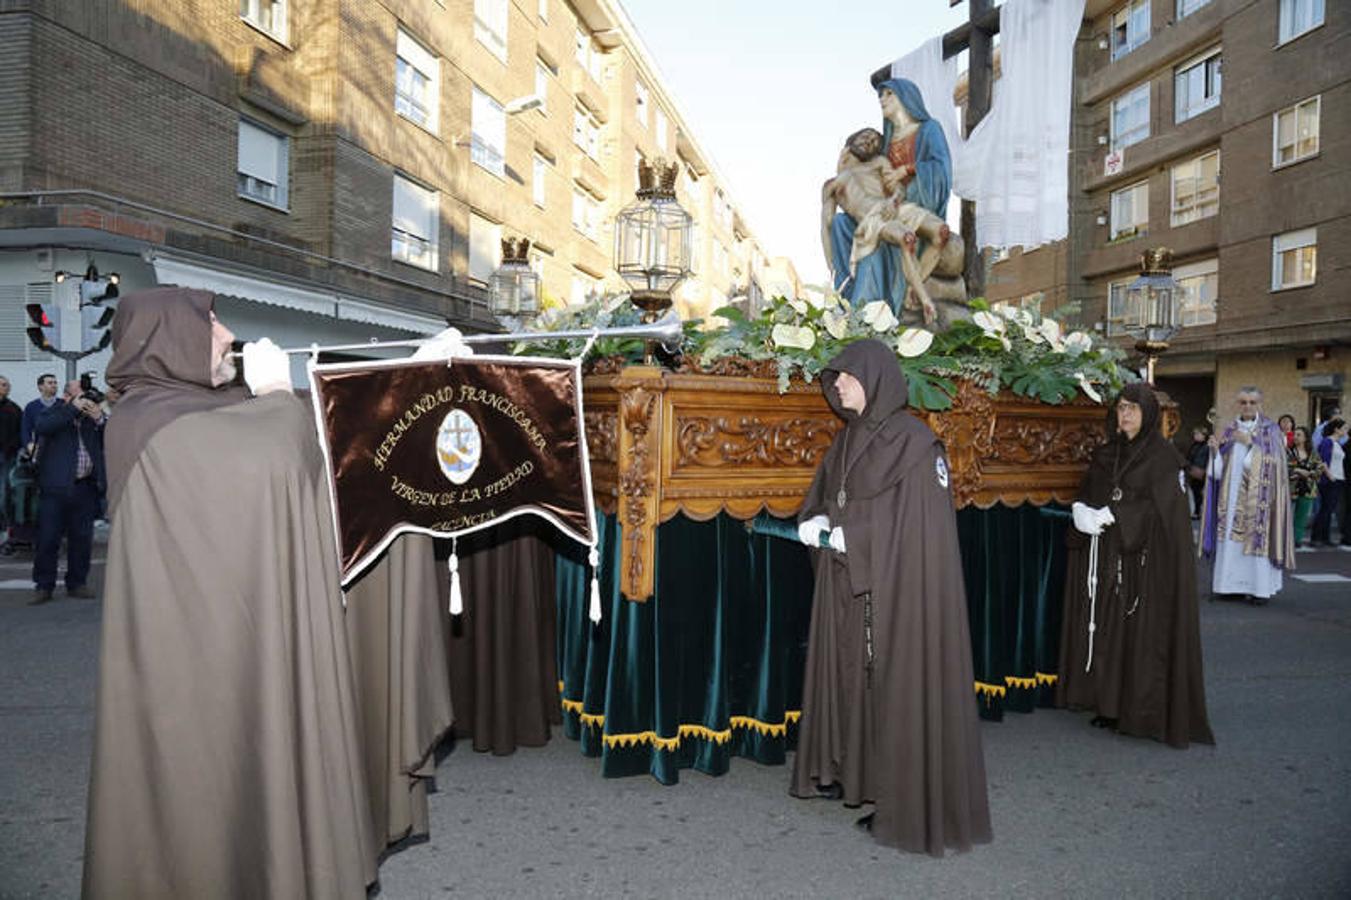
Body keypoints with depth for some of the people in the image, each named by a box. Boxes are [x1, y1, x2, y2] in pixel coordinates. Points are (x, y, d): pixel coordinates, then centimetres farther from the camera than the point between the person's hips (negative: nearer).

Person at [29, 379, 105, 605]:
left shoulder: (93, 415, 11)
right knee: (48, 538, 0)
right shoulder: (54, 412, 3)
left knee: (82, 538, 7)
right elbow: (41, 428, -19)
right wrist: (73, 408, -17)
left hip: (86, 487, 3)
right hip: (56, 485, -3)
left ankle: (77, 583, 17)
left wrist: (99, 420, -10)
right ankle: (43, 586, 9)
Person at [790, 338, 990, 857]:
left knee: (897, 684, -1)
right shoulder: (848, 439, 10)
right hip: (845, 586, 8)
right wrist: (815, 522, -6)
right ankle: (845, 770, 31)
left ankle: (908, 805, 11)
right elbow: (821, 497, 16)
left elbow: (919, 522, -17)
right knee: (845, 672, 15)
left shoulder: (913, 440, -13)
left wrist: (849, 536, -18)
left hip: (898, 584, -8)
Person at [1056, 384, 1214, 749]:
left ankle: (1146, 712, 7)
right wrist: (1082, 512, -11)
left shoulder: (1163, 455, -5)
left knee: (1143, 630, -3)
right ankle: (1109, 704, 14)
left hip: (1145, 558, -5)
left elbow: (1159, 507, -13)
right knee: (1106, 629, 6)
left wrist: (1111, 516, -19)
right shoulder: (1106, 454, 12)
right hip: (1105, 558, 5)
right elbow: (1085, 496, 10)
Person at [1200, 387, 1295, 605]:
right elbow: (1221, 467, 9)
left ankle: (1261, 587, -3)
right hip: (1232, 495, 4)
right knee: (1229, 538, 1)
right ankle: (1231, 583, 7)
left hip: (1257, 496, -4)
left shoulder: (1270, 430, 3)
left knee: (1256, 537, -8)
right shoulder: (1230, 430, 12)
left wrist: (1250, 443, -18)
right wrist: (1215, 449, -9)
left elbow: (1272, 462, -9)